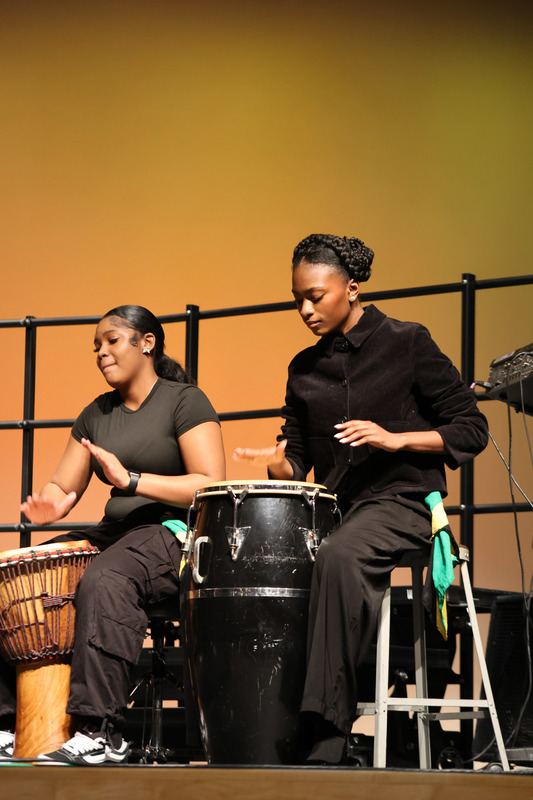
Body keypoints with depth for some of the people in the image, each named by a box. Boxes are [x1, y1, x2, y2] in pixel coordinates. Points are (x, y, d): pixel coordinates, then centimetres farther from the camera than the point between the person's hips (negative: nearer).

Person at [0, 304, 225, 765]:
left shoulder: (184, 401, -2)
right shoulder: (97, 415, 19)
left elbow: (211, 486, -12)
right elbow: (63, 486, 17)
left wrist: (132, 480, -22)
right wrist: (48, 506, -9)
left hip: (176, 533, -7)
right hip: (117, 533, 7)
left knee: (104, 582, -37)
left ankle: (101, 733, -39)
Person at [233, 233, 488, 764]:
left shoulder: (406, 344, 0)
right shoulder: (304, 370, 15)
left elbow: (471, 430, -1)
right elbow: (296, 460, 15)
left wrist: (394, 439, -15)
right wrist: (273, 461, -9)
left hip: (401, 503, -5)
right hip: (332, 506, 6)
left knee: (337, 556, -37)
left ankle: (326, 737, -40)